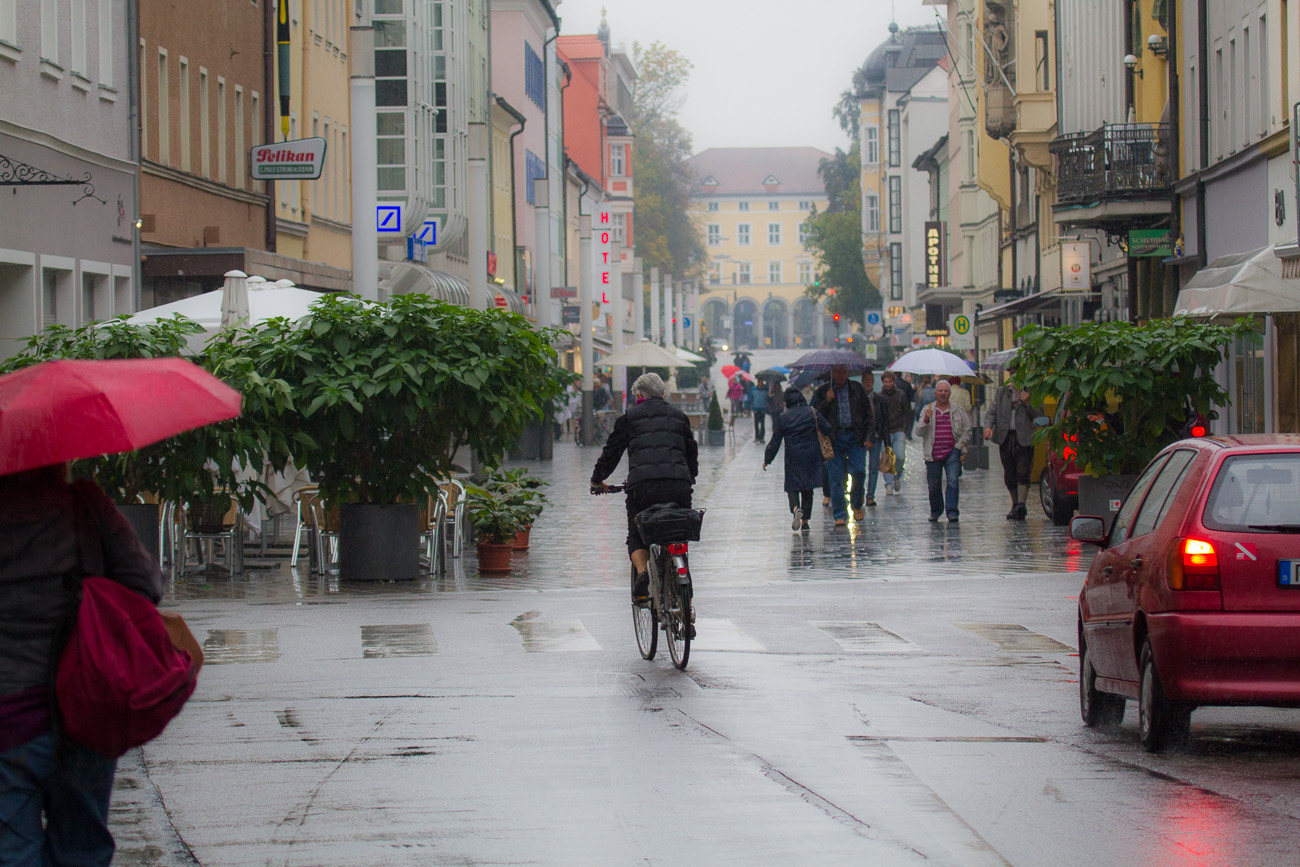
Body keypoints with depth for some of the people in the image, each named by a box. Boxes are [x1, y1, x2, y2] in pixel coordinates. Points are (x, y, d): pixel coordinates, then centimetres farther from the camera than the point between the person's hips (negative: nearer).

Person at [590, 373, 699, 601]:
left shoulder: (629, 417, 14)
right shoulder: (678, 415, 23)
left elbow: (611, 452, 17)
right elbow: (692, 451, 33)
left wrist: (597, 480, 32)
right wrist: (690, 478, 51)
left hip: (642, 484, -2)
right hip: (678, 484, 2)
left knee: (636, 537, 13)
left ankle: (642, 572, -15)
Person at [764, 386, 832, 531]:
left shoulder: (782, 418, -2)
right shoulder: (813, 413, 0)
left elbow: (775, 442, 0)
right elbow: (828, 430, -4)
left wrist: (766, 460, 10)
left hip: (792, 458, -2)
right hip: (811, 457, 2)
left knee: (792, 487, 6)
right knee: (807, 489, 12)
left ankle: (796, 509, -24)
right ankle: (805, 521, 10)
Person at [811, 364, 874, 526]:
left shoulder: (858, 389, 10)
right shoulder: (822, 392, 7)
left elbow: (868, 413, 14)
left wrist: (867, 436, 5)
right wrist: (827, 401, -12)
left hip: (855, 437, 1)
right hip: (834, 438, -1)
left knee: (859, 471, -10)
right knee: (835, 477, -4)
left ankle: (857, 506, 15)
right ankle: (840, 515, 1)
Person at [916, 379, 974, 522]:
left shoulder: (958, 411, 8)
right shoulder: (928, 410, 8)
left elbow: (967, 431, 10)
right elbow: (919, 431, 1)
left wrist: (958, 447, -1)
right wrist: (926, 420, -16)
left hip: (952, 452, -1)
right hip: (933, 454, 1)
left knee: (953, 481, -15)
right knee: (934, 485, 5)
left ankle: (952, 511, -14)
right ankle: (935, 511, 25)